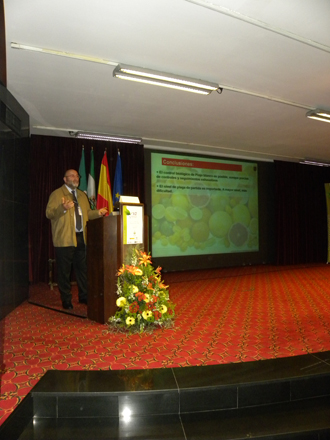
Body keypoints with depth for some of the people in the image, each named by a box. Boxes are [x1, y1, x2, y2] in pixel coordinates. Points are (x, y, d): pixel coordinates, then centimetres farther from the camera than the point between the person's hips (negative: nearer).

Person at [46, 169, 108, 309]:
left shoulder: (82, 195, 18)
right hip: (64, 239, -6)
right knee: (64, 271, 2)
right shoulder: (57, 194, -2)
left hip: (81, 238, 6)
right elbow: (49, 213, -11)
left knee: (83, 269, 13)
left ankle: (84, 296, 26)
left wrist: (97, 213, 4)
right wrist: (63, 208, -27)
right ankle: (66, 300, 16)